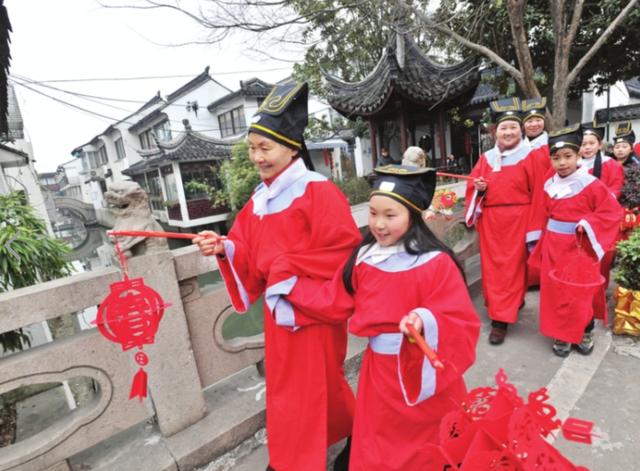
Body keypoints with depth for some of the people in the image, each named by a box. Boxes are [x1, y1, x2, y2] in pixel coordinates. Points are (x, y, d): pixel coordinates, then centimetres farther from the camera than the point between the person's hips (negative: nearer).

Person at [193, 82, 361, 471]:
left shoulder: (319, 191, -16)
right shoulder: (259, 199, 6)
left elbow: (341, 253, -21)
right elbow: (252, 255, 7)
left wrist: (288, 271, -20)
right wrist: (225, 248, -12)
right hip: (278, 307, 7)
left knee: (319, 385, 10)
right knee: (285, 384, 21)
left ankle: (355, 439, 40)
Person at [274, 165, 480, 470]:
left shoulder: (436, 263, -21)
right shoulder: (363, 258, -6)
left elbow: (462, 322, -20)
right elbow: (335, 303, 1)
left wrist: (426, 321, -38)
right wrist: (290, 290, 0)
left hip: (422, 370, -4)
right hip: (379, 369, 4)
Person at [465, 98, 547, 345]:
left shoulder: (531, 156, -2)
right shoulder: (486, 157, 10)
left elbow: (537, 194, -6)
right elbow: (473, 184, 15)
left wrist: (533, 229, -10)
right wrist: (478, 188, -9)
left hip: (517, 220, -4)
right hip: (490, 219, 4)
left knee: (511, 267, -1)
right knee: (492, 266, 9)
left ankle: (501, 319, 5)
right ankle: (512, 303, 30)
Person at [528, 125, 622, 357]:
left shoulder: (590, 184, -12)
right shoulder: (549, 185, 3)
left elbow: (612, 211, -10)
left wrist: (587, 224, -20)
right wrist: (544, 242, 10)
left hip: (578, 246, -4)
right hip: (552, 247, 4)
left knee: (579, 293, 6)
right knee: (553, 291, 10)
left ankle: (584, 333, 28)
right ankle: (560, 334, 25)